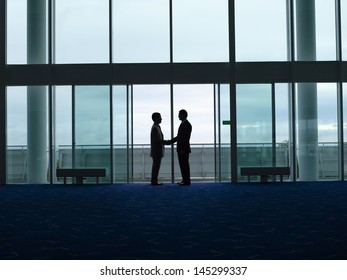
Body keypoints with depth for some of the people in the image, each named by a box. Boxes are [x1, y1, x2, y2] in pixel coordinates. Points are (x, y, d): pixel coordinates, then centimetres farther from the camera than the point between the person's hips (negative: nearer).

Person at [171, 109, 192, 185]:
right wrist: (171, 141, 15)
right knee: (182, 165, 11)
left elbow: (186, 138, -19)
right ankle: (184, 180, 16)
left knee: (185, 165, -5)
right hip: (180, 148, 9)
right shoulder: (182, 124, 17)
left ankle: (187, 181, 0)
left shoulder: (187, 124, -13)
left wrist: (183, 149, -22)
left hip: (184, 149, -9)